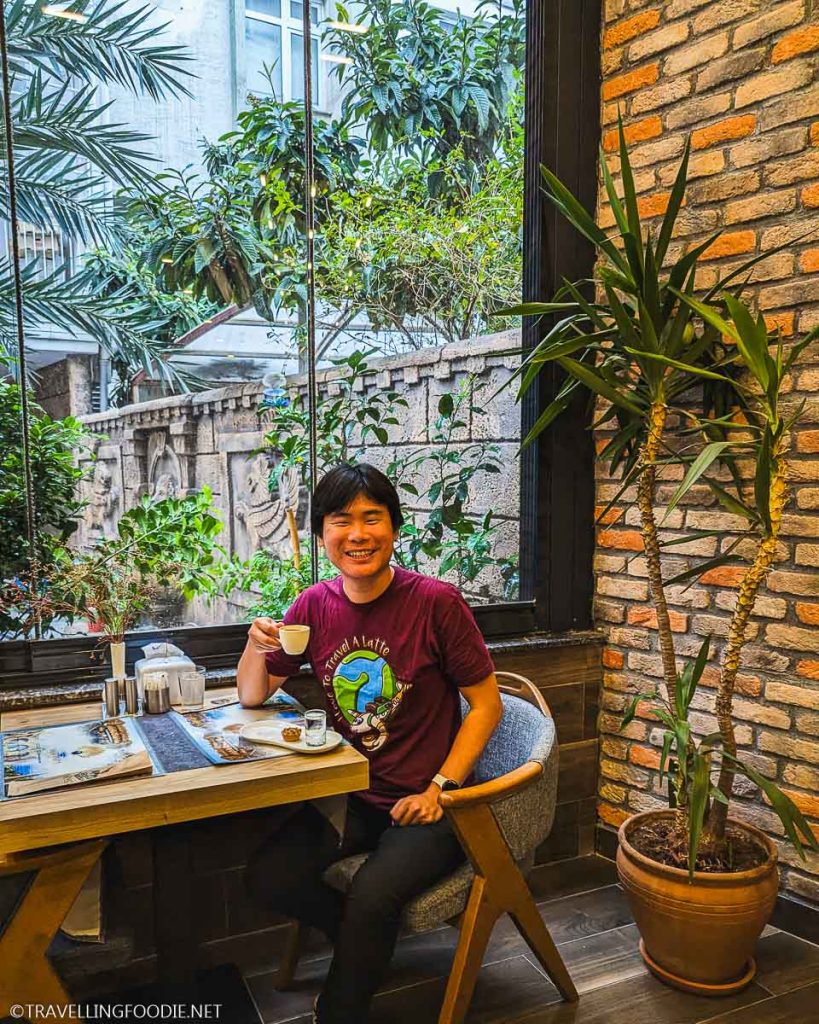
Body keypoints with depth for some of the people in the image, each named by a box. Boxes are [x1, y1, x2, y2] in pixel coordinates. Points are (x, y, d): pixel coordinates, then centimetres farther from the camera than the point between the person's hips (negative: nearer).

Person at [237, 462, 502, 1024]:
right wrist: (257, 646, -13)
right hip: (350, 798, 5)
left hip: (424, 803, -4)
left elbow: (487, 705, -9)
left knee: (370, 898, -28)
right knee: (269, 876, -17)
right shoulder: (315, 605, 0)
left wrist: (438, 788, -15)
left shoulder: (436, 601, -15)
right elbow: (253, 697, 8)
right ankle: (368, 942, 13)